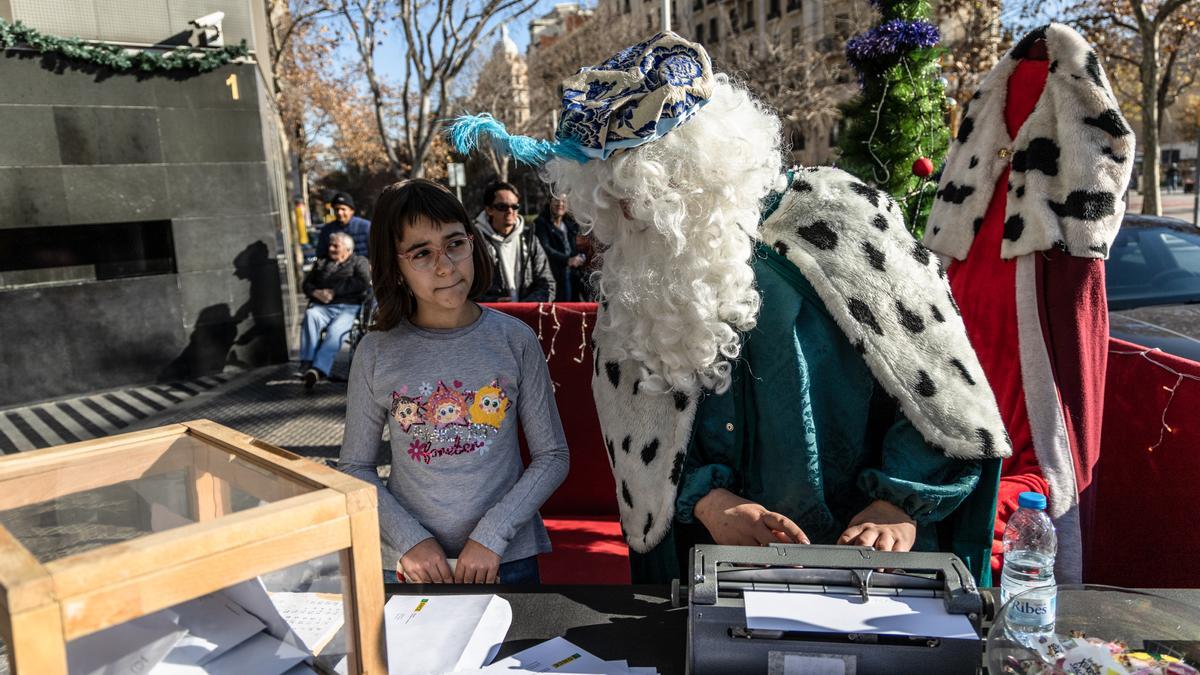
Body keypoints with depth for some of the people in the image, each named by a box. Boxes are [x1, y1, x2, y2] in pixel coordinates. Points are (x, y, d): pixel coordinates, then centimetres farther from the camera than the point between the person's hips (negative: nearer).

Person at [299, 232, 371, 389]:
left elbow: (364, 282, -3)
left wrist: (334, 291, -7)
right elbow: (306, 284, 22)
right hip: (322, 307, 3)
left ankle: (319, 369, -48)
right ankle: (307, 364, -40)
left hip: (349, 307, -3)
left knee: (335, 330, -34)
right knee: (310, 315, -33)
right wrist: (316, 293, -3)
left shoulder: (359, 262, 16)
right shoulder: (321, 263, 30)